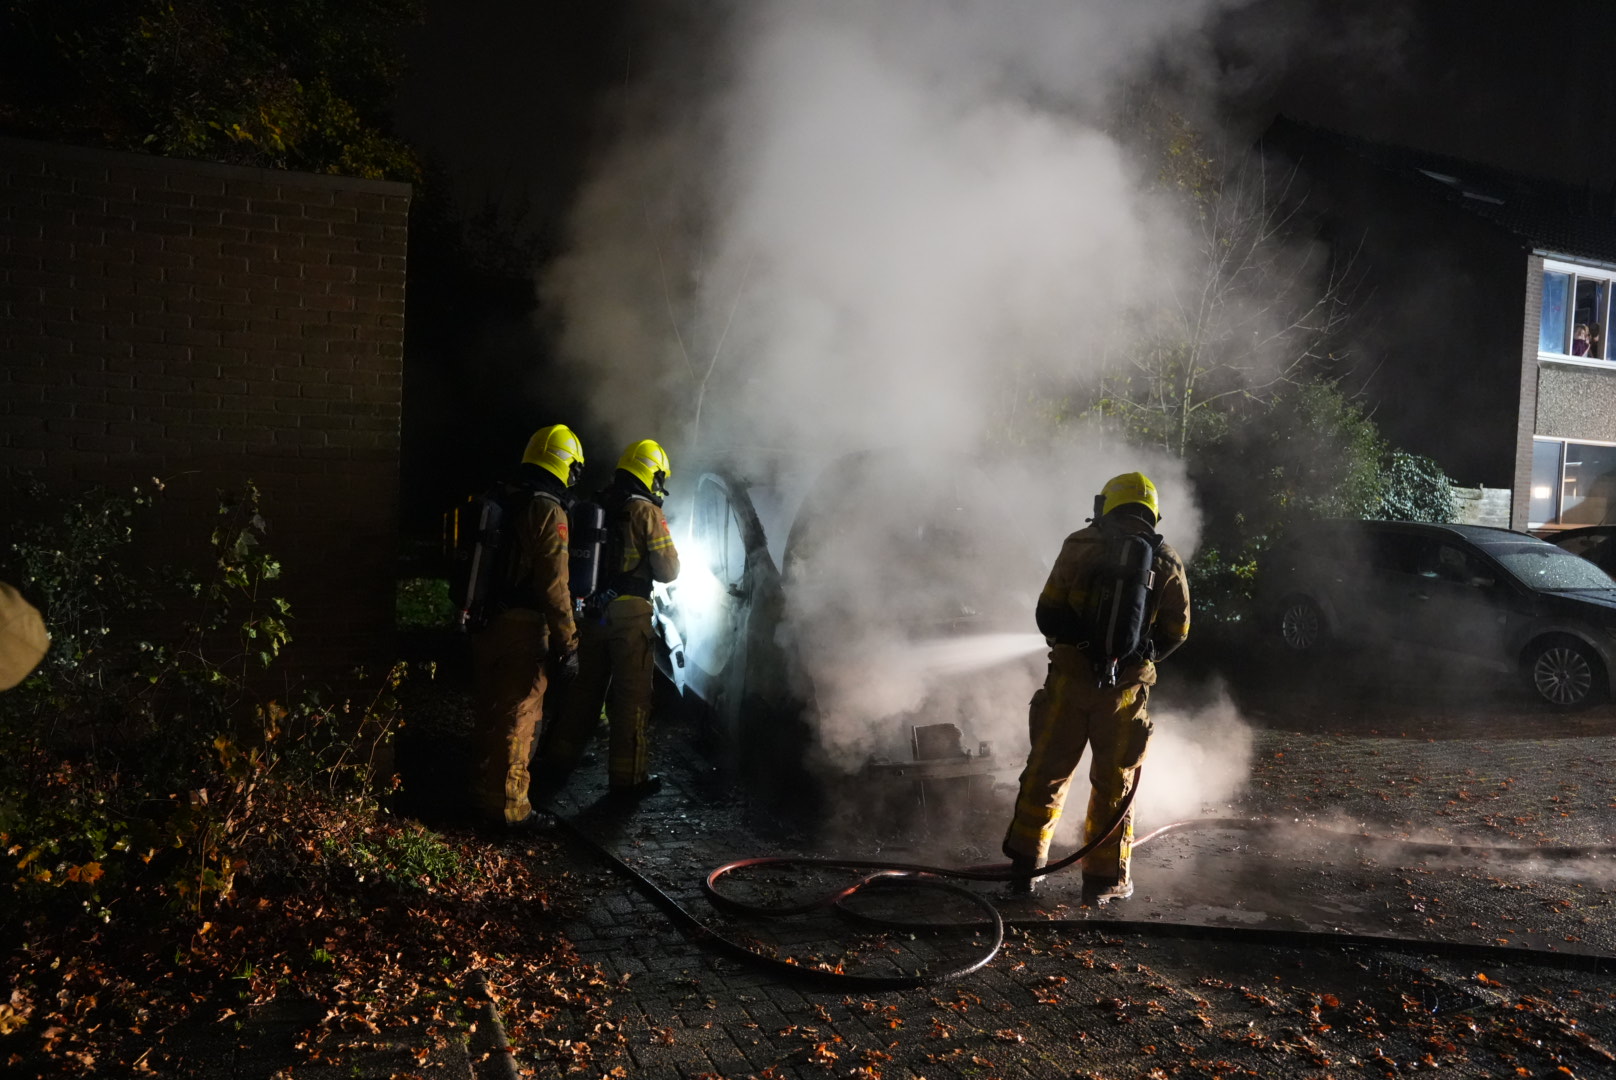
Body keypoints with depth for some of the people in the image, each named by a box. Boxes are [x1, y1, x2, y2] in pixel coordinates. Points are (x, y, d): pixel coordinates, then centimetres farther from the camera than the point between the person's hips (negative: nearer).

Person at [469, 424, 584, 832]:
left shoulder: (498, 502, 11)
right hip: (523, 629, -8)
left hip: (486, 625, 8)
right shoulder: (548, 511, -15)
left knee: (490, 711, 18)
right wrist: (568, 644, -14)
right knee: (518, 718, 1)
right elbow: (553, 586, -18)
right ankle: (508, 806, 9)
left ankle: (484, 793, 31)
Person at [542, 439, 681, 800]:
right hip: (630, 613, -6)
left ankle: (558, 762, 25)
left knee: (586, 688, 18)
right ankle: (627, 776, 8)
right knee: (631, 694, 3)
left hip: (594, 611, 6)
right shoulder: (646, 512, -9)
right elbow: (668, 570, -7)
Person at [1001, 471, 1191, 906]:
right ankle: (1105, 880, 18)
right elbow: (1176, 631, 6)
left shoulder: (1079, 546, 0)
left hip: (1069, 680, 0)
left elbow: (1047, 614, -2)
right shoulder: (1167, 561, 4)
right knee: (1113, 782, 12)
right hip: (1124, 687, 0)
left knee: (1046, 772, 12)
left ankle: (1024, 866, 17)